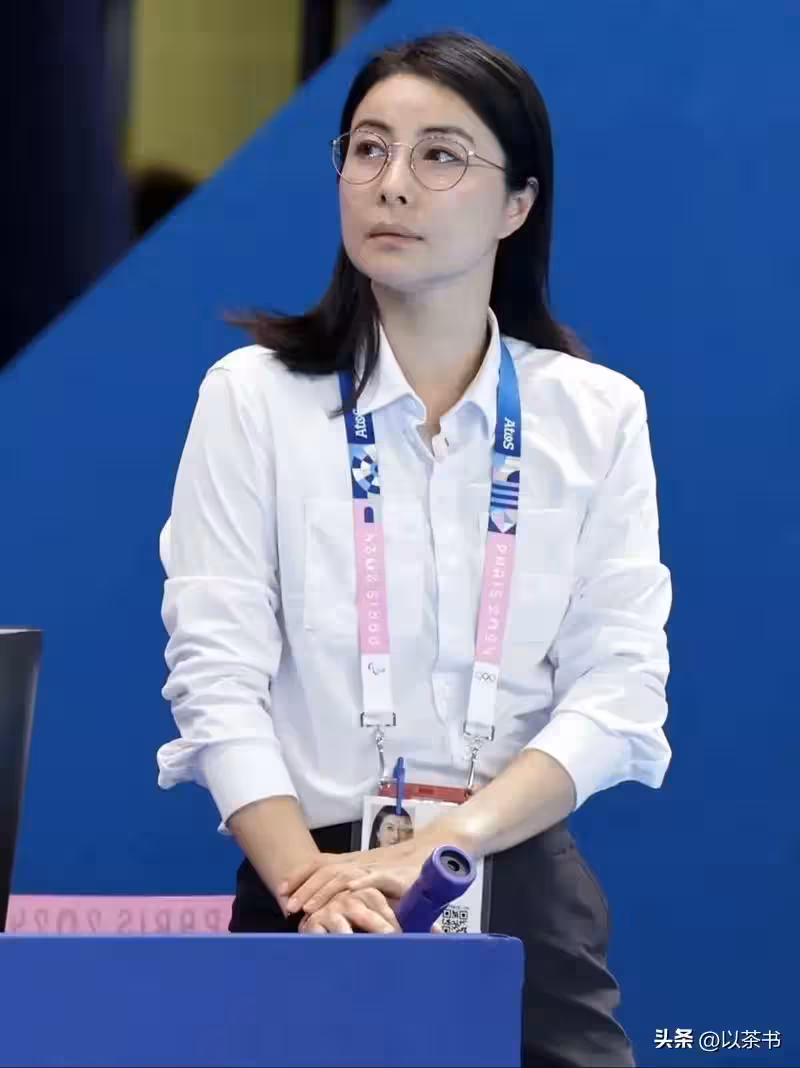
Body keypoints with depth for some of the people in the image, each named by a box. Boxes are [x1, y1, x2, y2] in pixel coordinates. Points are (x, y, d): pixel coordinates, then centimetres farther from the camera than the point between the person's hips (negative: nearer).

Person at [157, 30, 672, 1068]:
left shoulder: (598, 415, 4)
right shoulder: (254, 397, 0)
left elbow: (619, 691, -4)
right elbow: (216, 679, -7)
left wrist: (446, 842, -18)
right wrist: (310, 879, -22)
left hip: (526, 892, 1)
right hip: (314, 894, -1)